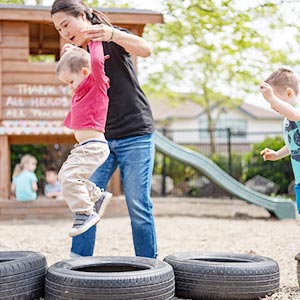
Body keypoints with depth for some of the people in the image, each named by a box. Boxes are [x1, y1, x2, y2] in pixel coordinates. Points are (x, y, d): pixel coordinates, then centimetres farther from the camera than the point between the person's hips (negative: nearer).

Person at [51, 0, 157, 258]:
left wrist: (113, 34, -42)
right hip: (101, 139, 6)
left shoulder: (113, 40, -5)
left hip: (135, 135, -6)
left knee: (138, 206, -5)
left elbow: (145, 50, -24)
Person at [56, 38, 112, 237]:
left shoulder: (98, 83, -8)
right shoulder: (83, 89, 17)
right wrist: (71, 53, 21)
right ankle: (98, 196, 22)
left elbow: (96, 61, -27)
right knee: (65, 175, 17)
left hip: (94, 145, -10)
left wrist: (95, 42, -13)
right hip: (83, 146, 10)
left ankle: (85, 213, -11)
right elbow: (72, 67, 36)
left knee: (70, 176, -20)